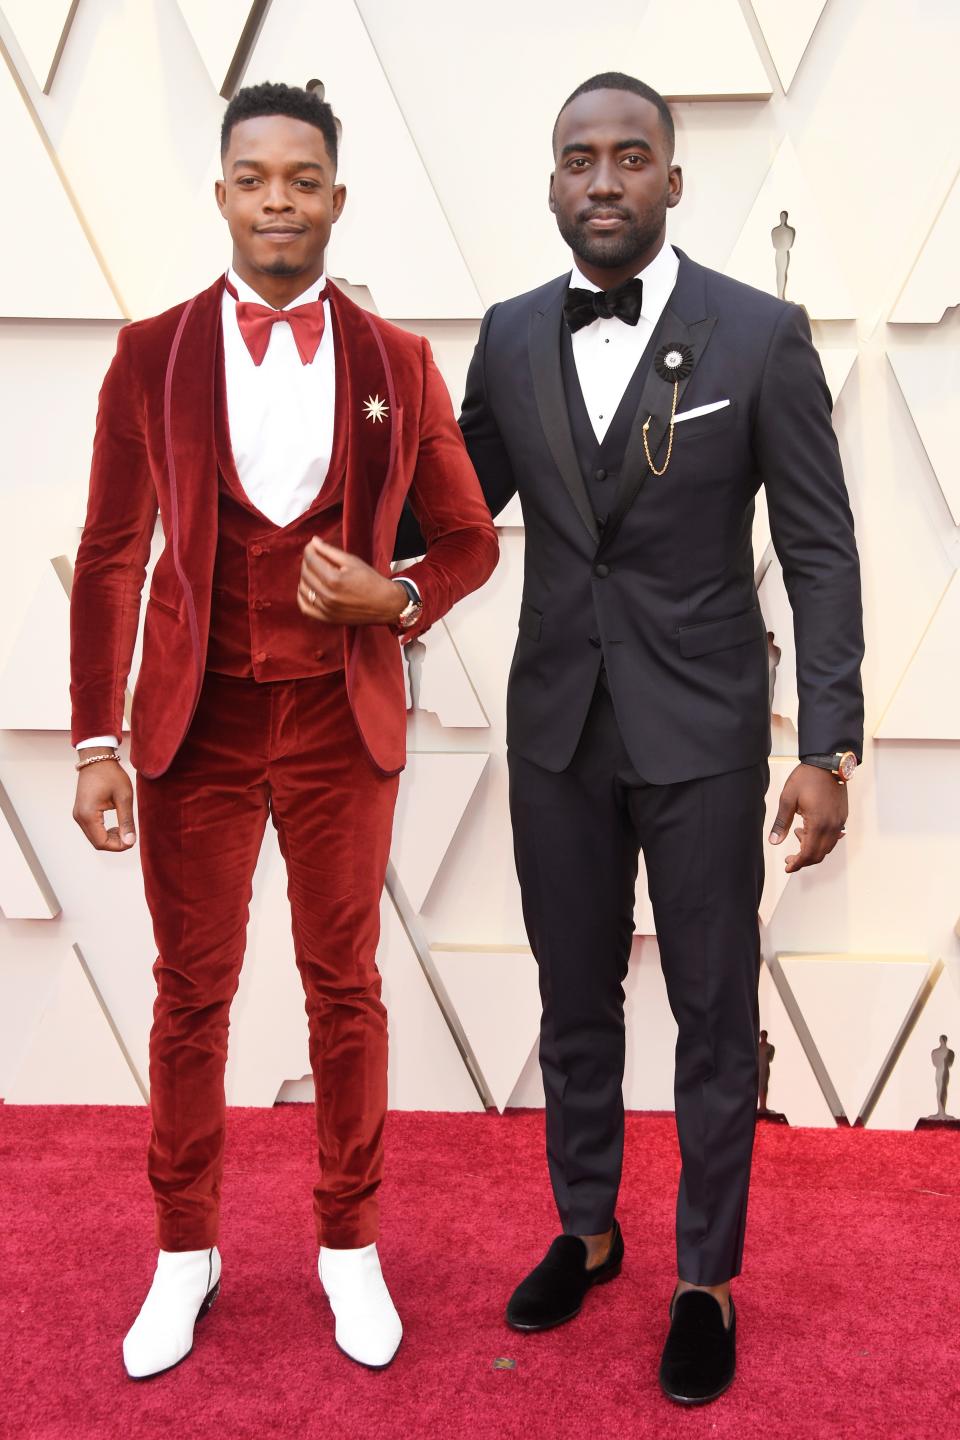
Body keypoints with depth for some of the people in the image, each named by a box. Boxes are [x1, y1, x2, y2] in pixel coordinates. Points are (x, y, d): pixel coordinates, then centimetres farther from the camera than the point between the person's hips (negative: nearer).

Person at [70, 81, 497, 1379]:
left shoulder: (397, 364, 0)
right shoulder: (152, 356, -1)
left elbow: (468, 540, 7)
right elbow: (109, 556, 0)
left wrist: (396, 600, -15)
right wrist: (96, 741, -5)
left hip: (342, 725, 0)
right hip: (196, 723, 0)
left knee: (346, 989, 11)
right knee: (191, 996, 10)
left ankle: (349, 1244, 30)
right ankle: (187, 1251, 29)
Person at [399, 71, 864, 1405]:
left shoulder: (761, 334, -8)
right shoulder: (510, 337, 2)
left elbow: (821, 550, -7)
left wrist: (829, 748, -11)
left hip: (701, 730, -3)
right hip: (557, 727, 3)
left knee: (714, 1014, 9)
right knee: (575, 1000, 17)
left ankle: (707, 1278, 27)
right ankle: (586, 1229, 38)